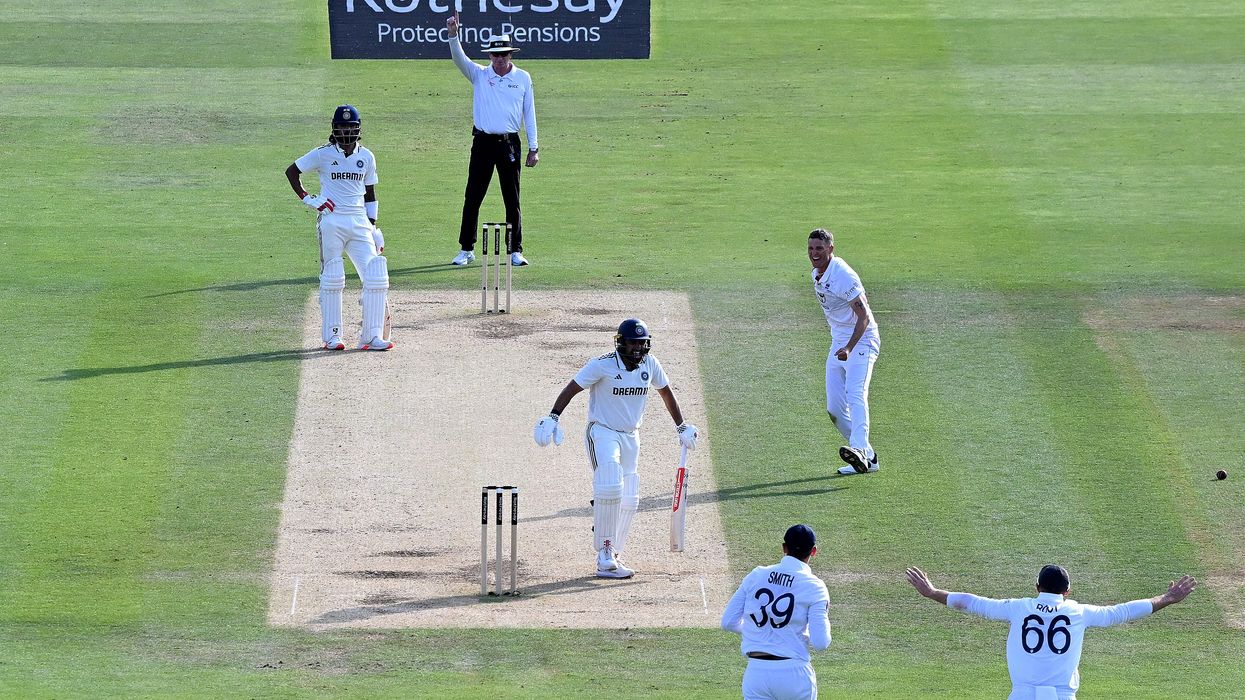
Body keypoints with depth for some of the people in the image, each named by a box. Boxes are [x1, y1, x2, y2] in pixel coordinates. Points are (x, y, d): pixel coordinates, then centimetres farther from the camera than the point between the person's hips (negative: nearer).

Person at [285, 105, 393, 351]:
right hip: (331, 221, -3)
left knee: (376, 276, -8)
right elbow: (291, 171, 7)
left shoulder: (366, 157, 10)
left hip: (359, 222, 3)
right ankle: (331, 336, 6)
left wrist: (373, 225, 10)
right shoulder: (323, 154, -1)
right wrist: (307, 199, -4)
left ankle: (372, 336, -5)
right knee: (331, 278, -3)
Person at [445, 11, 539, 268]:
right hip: (483, 142, 0)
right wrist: (453, 35, -31)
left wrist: (533, 148, 3)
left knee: (512, 200, 3)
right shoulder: (479, 74, 4)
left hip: (510, 143, 0)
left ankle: (515, 251, 10)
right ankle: (466, 250, 7)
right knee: (472, 197, 1)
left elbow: (529, 113, 7)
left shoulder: (523, 78, 6)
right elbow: (459, 59, -13)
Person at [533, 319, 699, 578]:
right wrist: (552, 418, -29)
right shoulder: (603, 365, -16)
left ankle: (611, 556, 18)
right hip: (602, 432, -7)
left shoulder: (650, 365, 0)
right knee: (610, 488, -25)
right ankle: (605, 556, -20)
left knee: (629, 499, 6)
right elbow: (571, 388, -16)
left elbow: (666, 393, 17)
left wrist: (682, 427, 24)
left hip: (630, 436, 7)